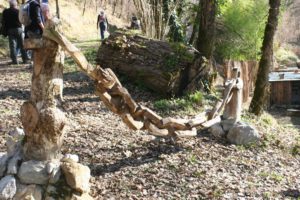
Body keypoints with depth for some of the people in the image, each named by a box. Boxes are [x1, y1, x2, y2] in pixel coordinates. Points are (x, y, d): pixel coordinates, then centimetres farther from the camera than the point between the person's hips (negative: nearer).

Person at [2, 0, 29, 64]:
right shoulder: (18, 11, -5)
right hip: (19, 29, 0)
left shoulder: (5, 12, 0)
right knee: (22, 45, 8)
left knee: (12, 46, 3)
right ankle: (25, 59, 9)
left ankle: (14, 60, -3)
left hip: (10, 30, 0)